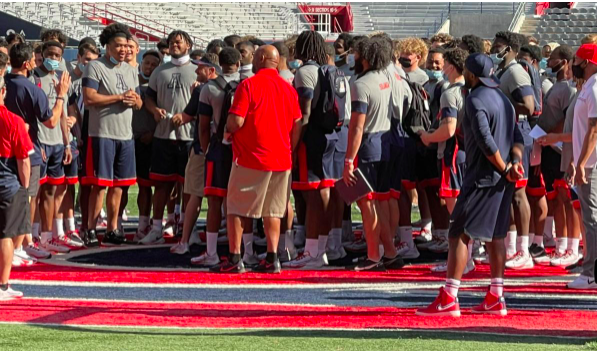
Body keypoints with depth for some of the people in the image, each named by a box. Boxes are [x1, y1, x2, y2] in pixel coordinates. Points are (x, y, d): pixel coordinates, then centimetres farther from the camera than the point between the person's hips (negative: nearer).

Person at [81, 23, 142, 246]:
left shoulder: (131, 71, 17)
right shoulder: (95, 67, -5)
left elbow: (139, 104, 19)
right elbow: (89, 99, -16)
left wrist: (135, 100, -6)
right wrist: (119, 97, -13)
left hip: (125, 135, 6)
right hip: (102, 134, -6)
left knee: (118, 185, 9)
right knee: (100, 184, -7)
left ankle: (112, 229, 15)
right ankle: (90, 228, 0)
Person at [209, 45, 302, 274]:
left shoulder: (248, 85, -9)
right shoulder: (288, 89, 7)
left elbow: (237, 121, -16)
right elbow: (297, 126, 7)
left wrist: (229, 131, 5)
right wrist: (289, 151, 16)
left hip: (251, 157, -5)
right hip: (281, 160, 5)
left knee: (236, 209, 3)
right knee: (273, 211, 11)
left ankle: (234, 259, 0)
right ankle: (272, 258, 6)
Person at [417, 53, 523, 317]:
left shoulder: (476, 100, -12)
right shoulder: (502, 98, 16)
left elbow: (486, 141, -21)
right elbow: (517, 137, 12)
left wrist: (505, 168, -12)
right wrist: (515, 162, -3)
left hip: (482, 177, -9)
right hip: (502, 179, 9)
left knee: (459, 233, -8)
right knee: (494, 234, 12)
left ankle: (448, 299, -12)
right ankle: (496, 299, 13)